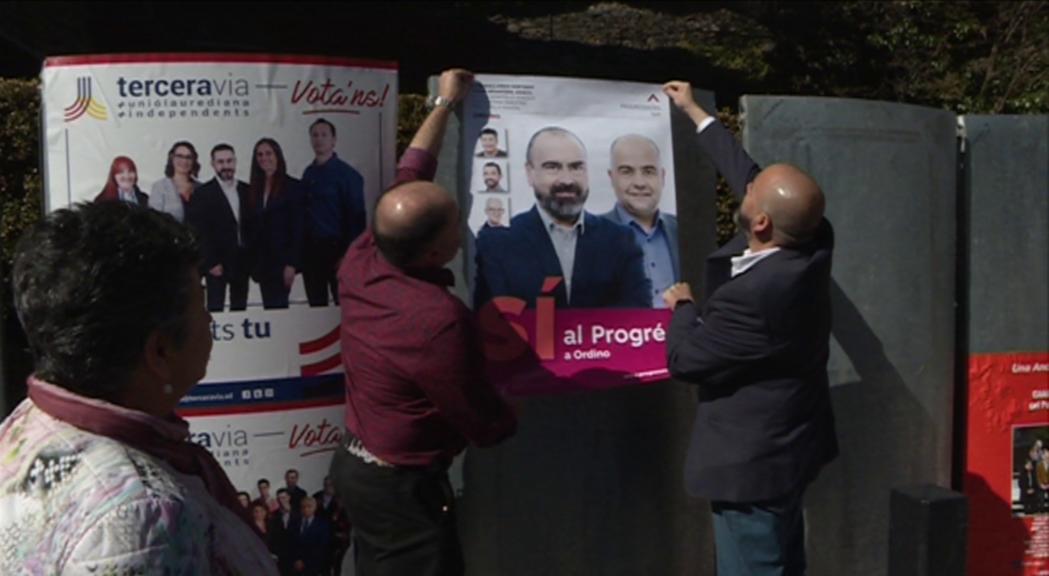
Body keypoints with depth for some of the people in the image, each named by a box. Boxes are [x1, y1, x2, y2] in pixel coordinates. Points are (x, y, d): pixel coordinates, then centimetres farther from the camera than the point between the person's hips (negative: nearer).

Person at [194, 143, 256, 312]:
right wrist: (211, 263, -12)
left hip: (242, 261, 4)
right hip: (217, 263, -4)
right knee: (215, 309, -6)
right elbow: (199, 231, -7)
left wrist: (252, 257, 5)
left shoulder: (246, 191, 10)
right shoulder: (203, 193, -3)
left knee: (240, 309, 6)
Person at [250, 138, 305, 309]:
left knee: (277, 307, -10)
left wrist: (291, 264, -14)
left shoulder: (292, 186, -4)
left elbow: (298, 227, -8)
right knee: (269, 307, 6)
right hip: (262, 261, 5)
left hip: (282, 260, -5)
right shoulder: (255, 188, 12)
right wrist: (253, 263, 5)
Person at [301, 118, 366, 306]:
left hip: (335, 248, -5)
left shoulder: (346, 174, -7)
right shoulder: (308, 174, 10)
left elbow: (356, 217, -10)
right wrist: (301, 247, 7)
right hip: (310, 248, 5)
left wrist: (348, 255, -14)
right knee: (316, 304, 11)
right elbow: (303, 212, 12)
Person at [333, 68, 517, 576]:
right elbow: (487, 427, -20)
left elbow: (407, 180, 8)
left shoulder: (360, 261, -9)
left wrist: (444, 105, 17)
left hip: (354, 463, 8)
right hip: (402, 487, -8)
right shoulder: (439, 319, -31)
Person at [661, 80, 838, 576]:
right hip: (785, 446, 9)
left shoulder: (754, 295, -34)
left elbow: (683, 360, -20)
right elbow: (747, 172, 7)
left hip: (752, 463, -9)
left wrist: (682, 306, -1)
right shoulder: (810, 243, -9)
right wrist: (696, 114, 17)